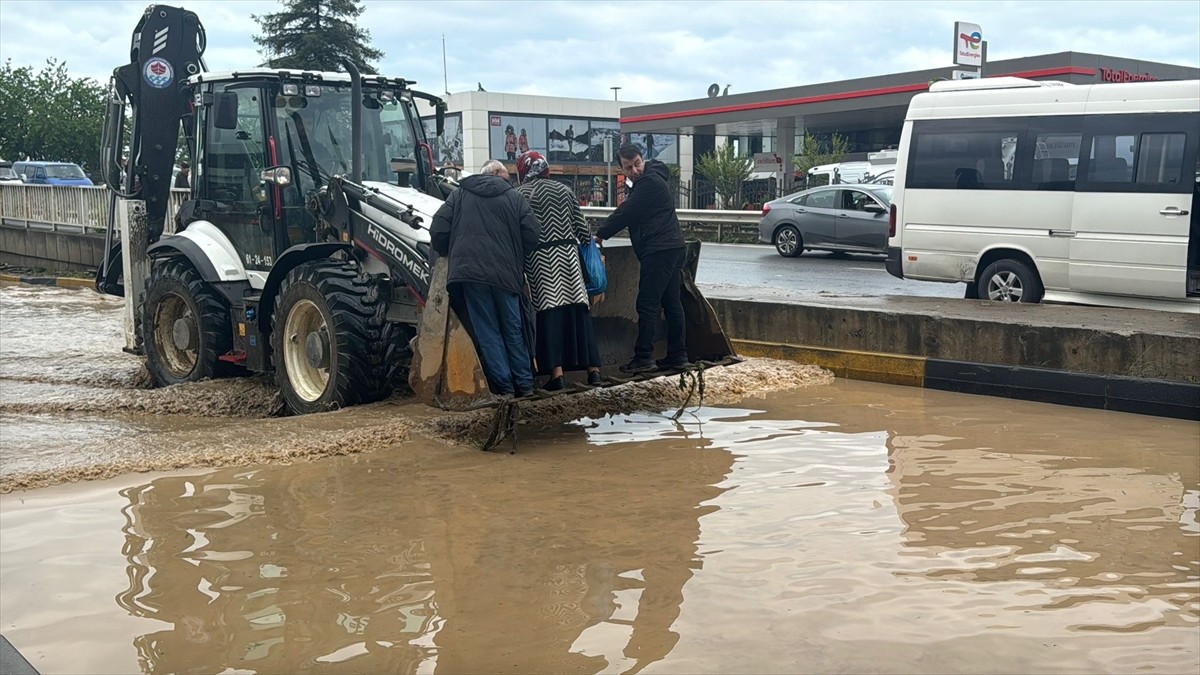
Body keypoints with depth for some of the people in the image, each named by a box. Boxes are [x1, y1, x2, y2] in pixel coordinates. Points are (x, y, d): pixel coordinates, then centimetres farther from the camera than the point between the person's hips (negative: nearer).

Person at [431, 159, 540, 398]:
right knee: (513, 329, 12)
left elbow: (438, 231, 4)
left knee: (487, 331, 4)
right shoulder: (514, 198, 9)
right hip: (505, 274, 0)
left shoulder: (459, 195, 11)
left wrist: (450, 255, 22)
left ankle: (504, 385, 1)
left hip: (470, 271, 0)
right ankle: (525, 384, 15)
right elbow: (531, 236, 2)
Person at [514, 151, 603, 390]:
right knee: (578, 310, 4)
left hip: (541, 259, -3)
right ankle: (593, 368, 3)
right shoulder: (564, 190, 11)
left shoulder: (520, 194, 1)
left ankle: (556, 373, -11)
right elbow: (581, 226, 10)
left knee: (550, 312, -5)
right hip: (568, 254, 3)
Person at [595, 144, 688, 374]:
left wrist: (600, 234, -4)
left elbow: (626, 213, -12)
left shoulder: (649, 182, -12)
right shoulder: (647, 181, 21)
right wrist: (604, 232, 17)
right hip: (671, 248, 11)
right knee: (671, 303, 11)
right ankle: (678, 354, 15)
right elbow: (630, 214, 24)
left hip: (659, 251, -11)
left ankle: (644, 358, -8)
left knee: (648, 305, -9)